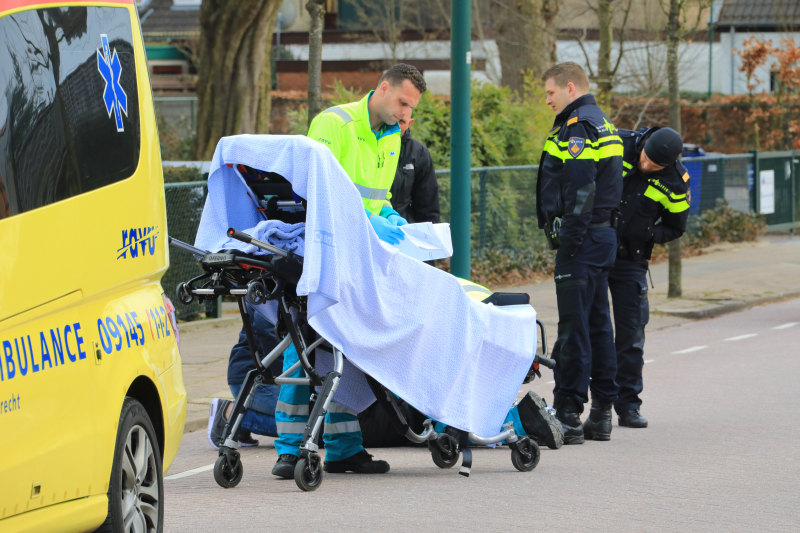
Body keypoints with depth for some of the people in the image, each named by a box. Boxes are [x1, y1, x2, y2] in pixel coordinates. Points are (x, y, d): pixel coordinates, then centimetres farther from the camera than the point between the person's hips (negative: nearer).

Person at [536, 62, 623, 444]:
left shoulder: (578, 126, -12)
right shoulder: (602, 123, 19)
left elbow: (580, 188, -21)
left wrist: (568, 240, -21)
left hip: (581, 240, -10)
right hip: (603, 237, 10)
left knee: (573, 325, -9)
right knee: (597, 323, 12)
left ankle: (568, 416, -9)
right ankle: (601, 414, 16)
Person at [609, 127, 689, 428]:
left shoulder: (676, 182, -9)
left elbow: (674, 229, 3)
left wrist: (647, 234, -15)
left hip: (631, 259, 1)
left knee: (631, 332, 1)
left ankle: (628, 405, 11)